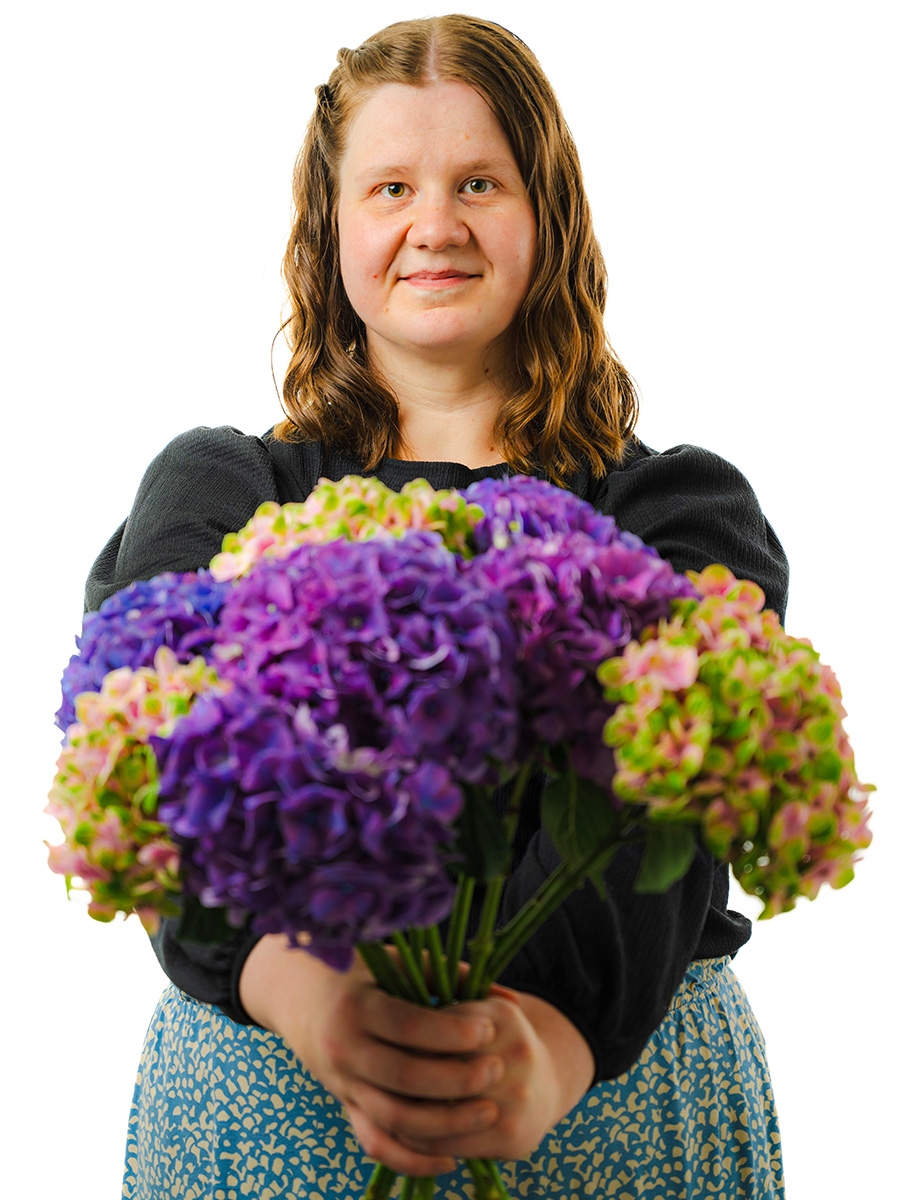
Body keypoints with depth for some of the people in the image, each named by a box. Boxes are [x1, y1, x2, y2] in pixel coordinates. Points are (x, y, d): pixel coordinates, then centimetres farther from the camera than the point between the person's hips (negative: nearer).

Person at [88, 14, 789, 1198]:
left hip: (622, 1089, 0)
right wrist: (293, 980, -34)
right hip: (258, 1090, 0)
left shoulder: (683, 510, 0)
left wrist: (560, 1028, -35)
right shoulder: (219, 490, 3)